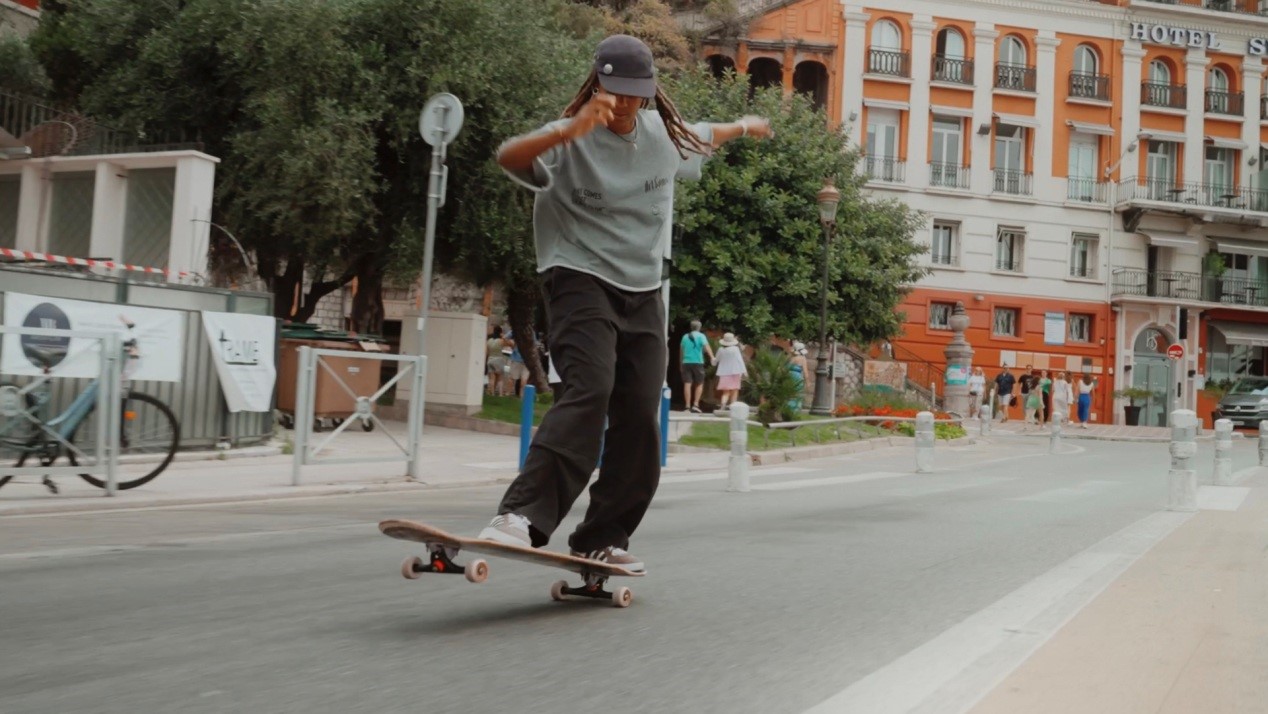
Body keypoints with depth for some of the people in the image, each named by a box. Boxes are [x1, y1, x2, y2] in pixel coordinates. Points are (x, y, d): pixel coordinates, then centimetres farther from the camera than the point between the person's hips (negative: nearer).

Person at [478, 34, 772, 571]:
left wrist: (743, 126, 48)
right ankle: (522, 515, -34)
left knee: (640, 417, 0)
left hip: (644, 291, 6)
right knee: (589, 390, -29)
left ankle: (601, 540, 10)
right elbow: (508, 158, -33)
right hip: (581, 280, -6)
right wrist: (568, 132, -49)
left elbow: (700, 138, 32)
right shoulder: (572, 139, -13)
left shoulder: (663, 134, 7)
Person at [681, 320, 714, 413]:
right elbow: (706, 346, -17)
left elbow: (681, 349, 22)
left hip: (686, 362, 3)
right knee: (699, 384, 9)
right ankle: (695, 404, -3)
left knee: (687, 384, 0)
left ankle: (688, 406, -6)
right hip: (697, 362, -3)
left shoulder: (685, 337, 12)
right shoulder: (700, 336, -1)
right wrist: (712, 357, -29)